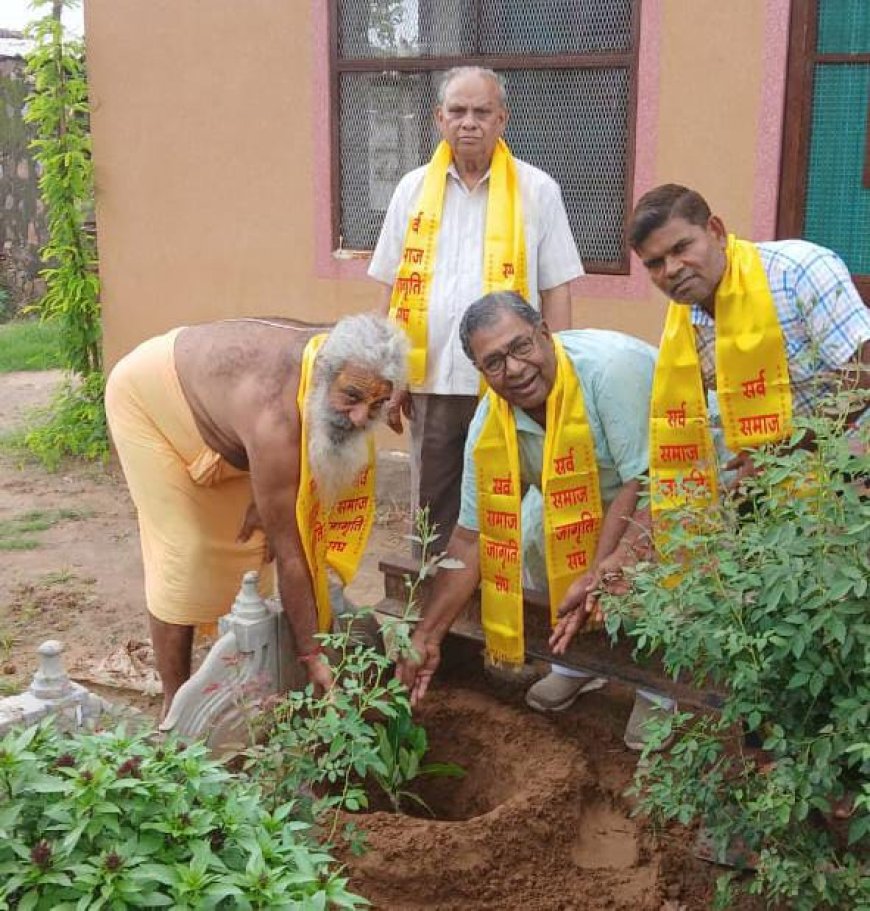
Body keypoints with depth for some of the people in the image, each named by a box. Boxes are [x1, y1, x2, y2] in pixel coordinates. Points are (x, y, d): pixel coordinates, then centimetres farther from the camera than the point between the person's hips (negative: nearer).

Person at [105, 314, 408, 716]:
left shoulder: (341, 360, -24)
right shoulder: (274, 417, -44)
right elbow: (288, 554, -39)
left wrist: (265, 497, -16)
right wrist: (311, 656, -33)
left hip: (206, 384, 7)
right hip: (145, 395, -7)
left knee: (252, 537, 4)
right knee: (184, 551, -13)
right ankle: (174, 705, -2)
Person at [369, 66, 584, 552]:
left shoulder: (537, 191, 0)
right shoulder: (414, 190, 8)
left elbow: (556, 292, 0)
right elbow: (396, 292, 11)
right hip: (432, 383, 3)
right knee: (433, 512, 11)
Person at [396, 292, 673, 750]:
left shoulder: (611, 366, -35)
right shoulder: (488, 424, -17)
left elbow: (647, 482, -33)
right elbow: (472, 536, -11)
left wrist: (598, 574, -38)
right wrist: (427, 637, -14)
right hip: (583, 502, 6)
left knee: (635, 557, -32)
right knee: (522, 538, -14)